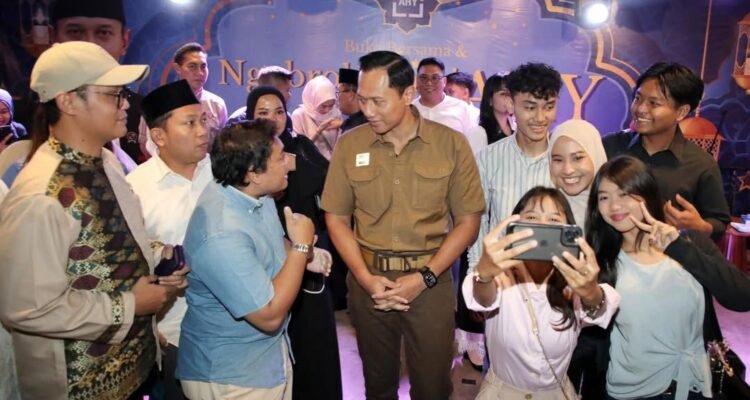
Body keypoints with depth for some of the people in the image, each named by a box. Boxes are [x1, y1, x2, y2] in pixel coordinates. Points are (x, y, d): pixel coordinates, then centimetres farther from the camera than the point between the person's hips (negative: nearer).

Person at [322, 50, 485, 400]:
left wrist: (425, 277, -12)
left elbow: (467, 221, -3)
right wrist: (365, 277, -9)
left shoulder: (451, 143, -6)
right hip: (368, 279, 2)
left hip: (430, 280, -1)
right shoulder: (349, 145, -2)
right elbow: (336, 218, 3)